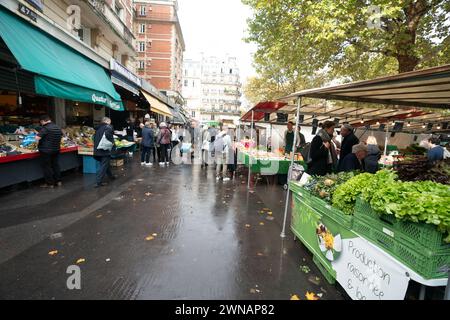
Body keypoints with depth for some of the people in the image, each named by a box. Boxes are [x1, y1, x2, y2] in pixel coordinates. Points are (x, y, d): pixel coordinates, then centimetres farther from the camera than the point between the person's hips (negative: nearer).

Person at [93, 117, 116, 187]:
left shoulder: (98, 128, 16)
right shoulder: (108, 127, -7)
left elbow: (95, 137, 19)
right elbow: (108, 134, -28)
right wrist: (112, 141, -16)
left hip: (97, 149, 8)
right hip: (105, 149, -8)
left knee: (106, 163, 23)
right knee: (104, 165, -3)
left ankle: (111, 176, 39)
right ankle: (99, 182, -5)